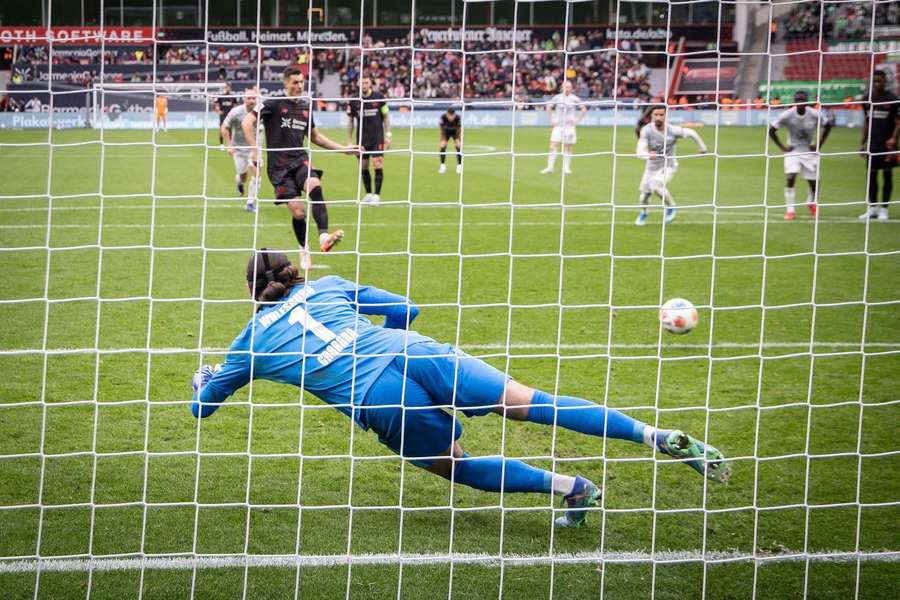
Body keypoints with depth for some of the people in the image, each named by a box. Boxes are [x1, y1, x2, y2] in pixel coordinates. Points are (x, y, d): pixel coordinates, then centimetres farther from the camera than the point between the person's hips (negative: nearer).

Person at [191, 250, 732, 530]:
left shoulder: (252, 340, 19)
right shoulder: (326, 287, 24)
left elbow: (204, 406, 30)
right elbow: (405, 309, 28)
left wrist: (203, 381, 53)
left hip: (381, 403, -3)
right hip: (414, 351, 3)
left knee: (458, 466, 20)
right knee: (531, 403, 1)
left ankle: (568, 486, 2)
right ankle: (662, 438, -9)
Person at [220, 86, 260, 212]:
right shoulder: (236, 112, -19)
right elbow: (224, 128, -8)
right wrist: (229, 146, -15)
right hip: (239, 147, -1)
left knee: (256, 172, -15)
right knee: (243, 176, 5)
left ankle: (250, 202, -4)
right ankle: (239, 181, 46)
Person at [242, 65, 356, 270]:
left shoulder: (305, 106, 13)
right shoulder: (273, 102, -4)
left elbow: (315, 137, 26)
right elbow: (247, 122, -11)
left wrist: (343, 148, 23)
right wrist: (254, 151, -18)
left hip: (300, 159, 3)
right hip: (279, 165, -3)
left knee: (315, 186, -30)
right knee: (298, 210, -10)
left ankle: (324, 237, -40)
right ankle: (304, 251, 16)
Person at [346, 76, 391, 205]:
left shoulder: (379, 97, -3)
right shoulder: (354, 101, 0)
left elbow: (386, 116, 5)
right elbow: (350, 121, 8)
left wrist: (388, 134, 0)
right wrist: (349, 141, 6)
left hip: (377, 137, -2)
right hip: (361, 138, 2)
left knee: (378, 164, -10)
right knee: (363, 167, 4)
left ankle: (377, 195, -4)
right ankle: (368, 194, 16)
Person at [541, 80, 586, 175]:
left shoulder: (574, 99, 1)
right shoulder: (557, 98, 4)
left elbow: (584, 109, 7)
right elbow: (549, 107, 15)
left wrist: (577, 121, 0)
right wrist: (552, 120, 5)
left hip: (569, 126, -1)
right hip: (558, 126, 1)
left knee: (568, 148, 2)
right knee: (553, 146, -8)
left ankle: (566, 168, 11)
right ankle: (550, 167, -7)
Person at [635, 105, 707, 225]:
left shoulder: (672, 131, -24)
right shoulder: (646, 130, -23)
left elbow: (691, 133, -5)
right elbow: (640, 152, -31)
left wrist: (702, 147, 11)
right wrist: (648, 155, -55)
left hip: (668, 166, -3)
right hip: (652, 167, 3)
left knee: (655, 185, -28)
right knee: (644, 193, 15)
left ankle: (670, 206, -1)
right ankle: (644, 212, 50)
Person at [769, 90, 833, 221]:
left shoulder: (815, 114, -16)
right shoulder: (787, 115, -18)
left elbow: (828, 126, 3)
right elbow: (771, 130, -8)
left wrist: (819, 145, -2)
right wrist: (782, 147, -10)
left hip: (809, 151, 2)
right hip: (792, 151, -2)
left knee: (813, 182, 6)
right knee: (790, 177, -21)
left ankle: (811, 203, 38)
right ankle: (789, 210, -14)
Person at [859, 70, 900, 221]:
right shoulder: (868, 100, 8)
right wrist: (863, 143, 12)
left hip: (886, 145, -4)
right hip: (872, 144, 4)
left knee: (887, 175, 2)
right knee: (871, 174, 6)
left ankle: (884, 209, 6)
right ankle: (872, 208, 14)